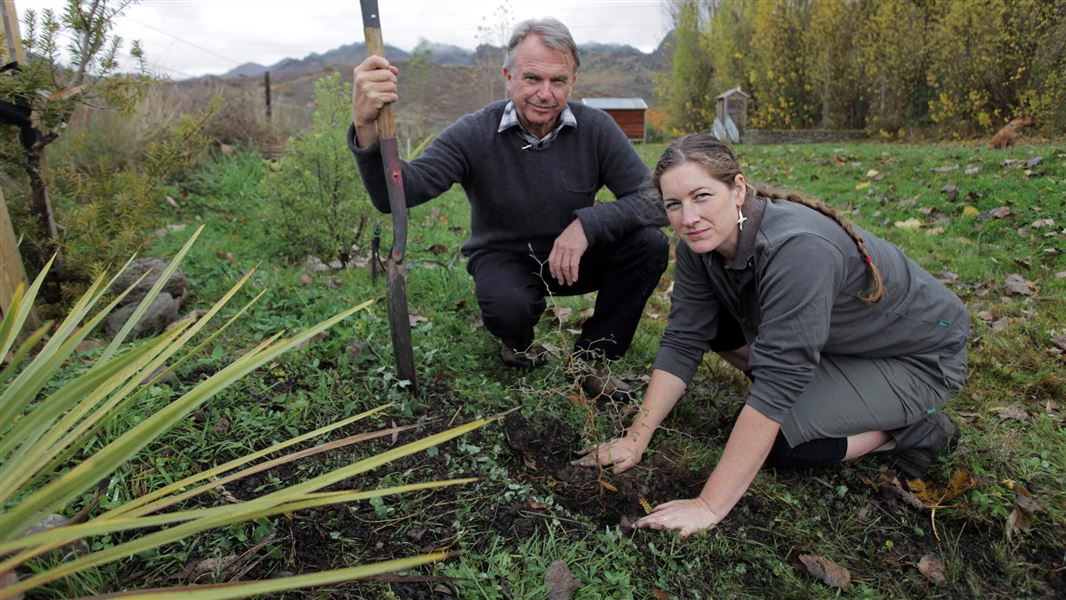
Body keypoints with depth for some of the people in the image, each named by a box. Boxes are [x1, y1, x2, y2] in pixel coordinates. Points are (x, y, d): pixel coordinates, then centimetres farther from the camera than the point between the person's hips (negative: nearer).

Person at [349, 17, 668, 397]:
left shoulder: (595, 128, -12)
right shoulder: (474, 135, -18)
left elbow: (656, 199, -16)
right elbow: (396, 194, -29)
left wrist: (588, 223, -32)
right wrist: (367, 129, -50)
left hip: (572, 258, 3)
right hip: (503, 257, -2)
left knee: (650, 243, -21)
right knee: (508, 308, -36)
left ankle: (592, 361, -3)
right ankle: (517, 342, 6)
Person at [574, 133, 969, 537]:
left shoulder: (797, 249, -38)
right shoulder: (700, 243, -15)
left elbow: (776, 383, -39)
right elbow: (683, 342, -12)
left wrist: (709, 507, -36)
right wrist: (636, 439, -15)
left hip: (917, 356, -7)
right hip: (838, 338, 7)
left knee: (779, 438, -22)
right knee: (706, 321, -3)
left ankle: (911, 429, 1)